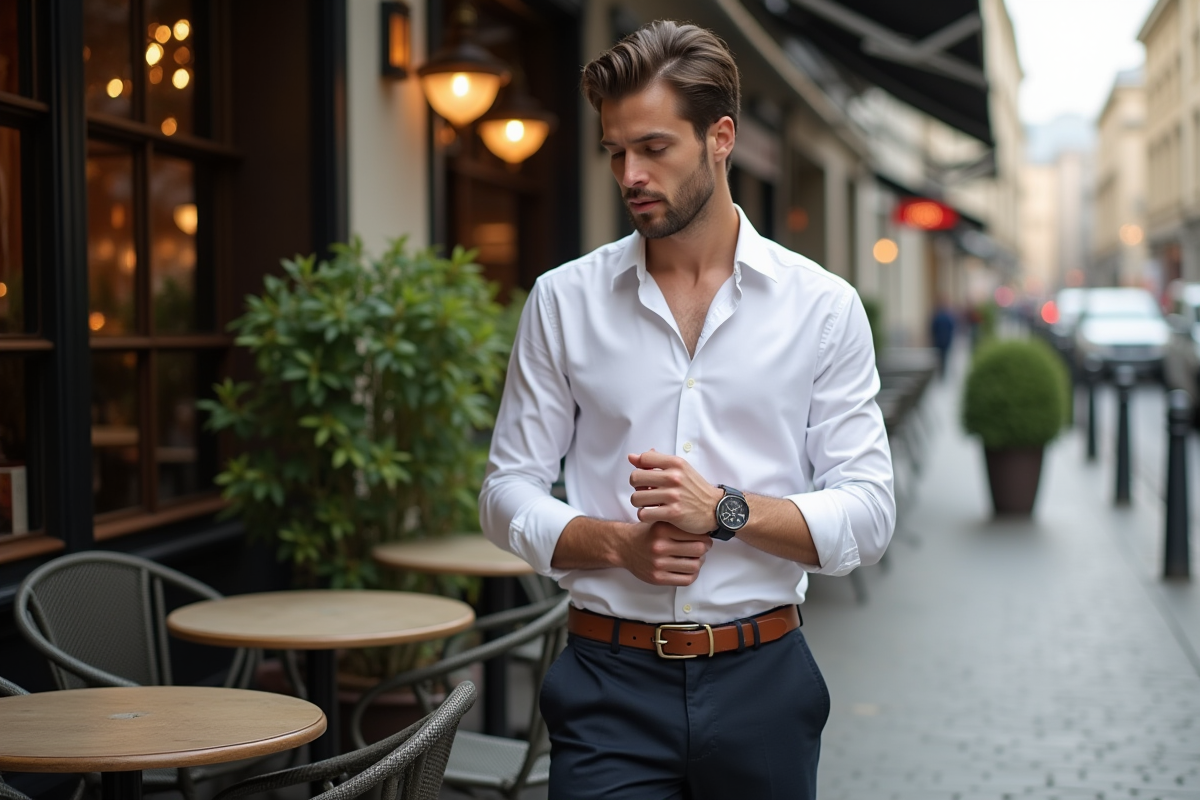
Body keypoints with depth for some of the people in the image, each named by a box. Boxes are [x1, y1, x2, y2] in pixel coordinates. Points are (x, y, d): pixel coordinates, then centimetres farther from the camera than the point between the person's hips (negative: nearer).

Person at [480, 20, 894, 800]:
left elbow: (868, 514, -2)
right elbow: (508, 493, 5)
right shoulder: (565, 301, 3)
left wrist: (727, 512, -17)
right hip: (610, 684, 0)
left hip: (761, 678, 1)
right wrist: (617, 541, -13)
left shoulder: (822, 306, 0)